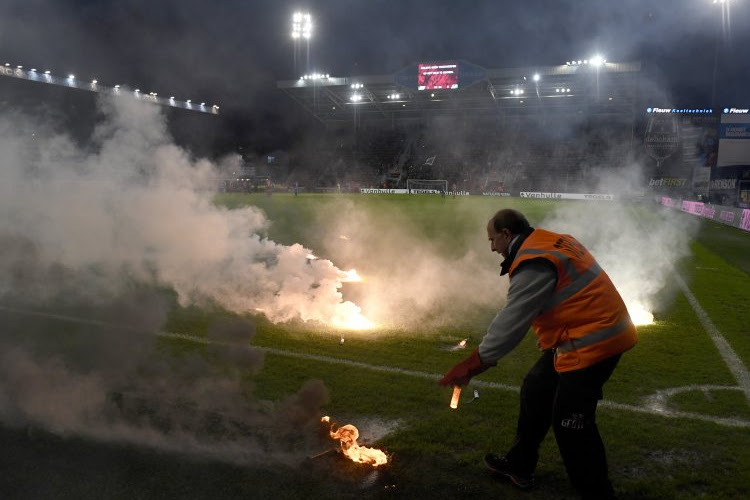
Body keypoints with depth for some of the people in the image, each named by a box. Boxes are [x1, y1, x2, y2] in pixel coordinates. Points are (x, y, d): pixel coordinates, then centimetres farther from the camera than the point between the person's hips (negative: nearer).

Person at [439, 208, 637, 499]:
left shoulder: (534, 263, -21)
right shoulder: (549, 243, 11)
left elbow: (511, 322, -22)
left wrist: (471, 364, -15)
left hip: (591, 341, -11)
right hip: (595, 331, 11)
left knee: (571, 423, -4)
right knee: (536, 390, 19)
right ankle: (519, 465, 34)